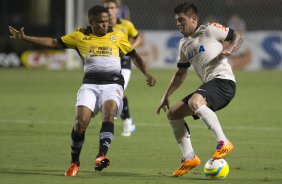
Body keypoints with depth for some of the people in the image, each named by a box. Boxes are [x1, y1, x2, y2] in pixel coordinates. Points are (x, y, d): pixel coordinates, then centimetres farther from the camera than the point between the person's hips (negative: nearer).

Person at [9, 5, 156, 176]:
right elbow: (54, 42, 15)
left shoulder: (117, 35, 10)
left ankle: (102, 155, -43)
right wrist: (25, 38, 10)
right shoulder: (80, 36, 10)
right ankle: (75, 163, 3)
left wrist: (147, 74, 7)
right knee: (81, 121, -18)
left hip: (113, 84, -1)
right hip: (90, 84, 1)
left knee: (109, 110, -32)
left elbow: (134, 55, 20)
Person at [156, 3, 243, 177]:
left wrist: (229, 50, -16)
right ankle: (189, 158, 3)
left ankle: (223, 142, -31)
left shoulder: (209, 30, 0)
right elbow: (181, 73, 29)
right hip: (209, 86, 9)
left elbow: (238, 37, 3)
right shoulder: (184, 44, 21)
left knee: (194, 102, -35)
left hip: (223, 80, -9)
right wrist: (166, 96, 25)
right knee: (172, 113, 4)